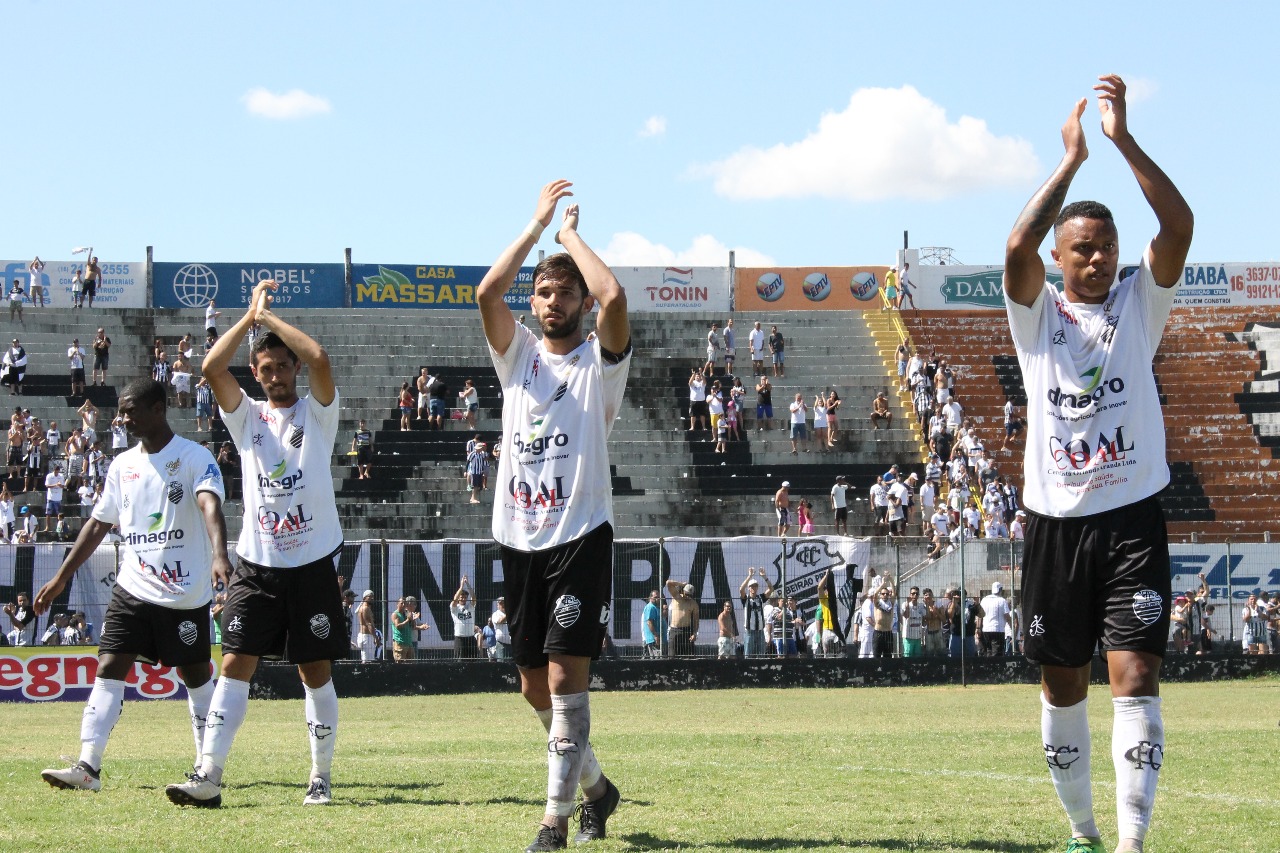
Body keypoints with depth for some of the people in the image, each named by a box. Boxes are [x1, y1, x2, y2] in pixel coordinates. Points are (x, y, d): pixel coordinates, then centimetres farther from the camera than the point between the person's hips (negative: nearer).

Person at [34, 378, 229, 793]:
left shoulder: (195, 458, -7)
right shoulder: (122, 466, 11)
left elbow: (210, 505, -24)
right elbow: (98, 524, 18)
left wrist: (219, 554, -42)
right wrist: (61, 577, 17)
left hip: (186, 594, -4)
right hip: (132, 589, 4)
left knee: (195, 675, 8)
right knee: (109, 670, -9)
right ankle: (88, 766, -15)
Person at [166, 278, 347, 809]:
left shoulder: (317, 413, 4)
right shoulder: (247, 417, 11)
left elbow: (319, 359, -14)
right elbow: (211, 368, -5)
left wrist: (270, 316, -7)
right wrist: (250, 315, -3)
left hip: (313, 563, -1)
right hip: (256, 565, 2)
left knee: (316, 670, 2)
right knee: (235, 664, -7)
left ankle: (320, 777, 12)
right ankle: (209, 775, -12)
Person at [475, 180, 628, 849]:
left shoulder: (600, 361, 0)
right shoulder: (518, 355, 12)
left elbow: (613, 298, -20)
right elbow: (488, 293, -6)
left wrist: (571, 234, -5)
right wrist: (537, 224, -1)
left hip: (580, 537, -5)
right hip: (519, 539, 5)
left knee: (566, 676, -14)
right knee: (535, 687, 11)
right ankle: (596, 786, 31)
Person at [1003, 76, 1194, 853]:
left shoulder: (1139, 305, 5)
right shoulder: (1039, 315, 4)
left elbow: (1180, 225, -11)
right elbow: (1019, 246, -17)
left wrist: (1124, 139, -17)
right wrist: (1072, 159, -16)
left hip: (1132, 518, -1)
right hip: (1057, 520, 1)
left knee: (1136, 676, -13)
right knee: (1064, 686, 10)